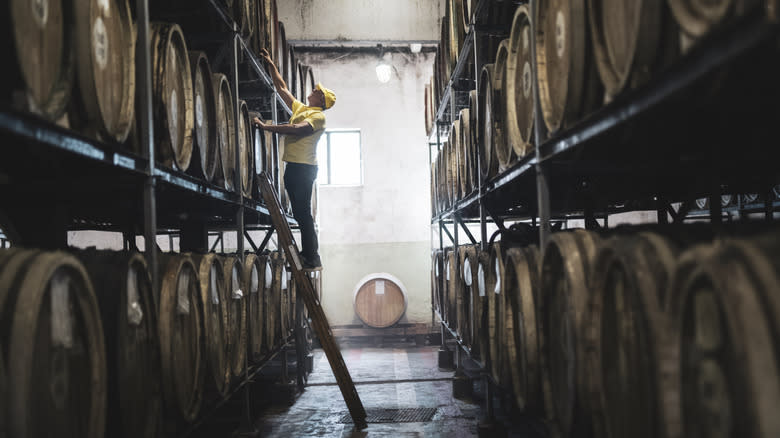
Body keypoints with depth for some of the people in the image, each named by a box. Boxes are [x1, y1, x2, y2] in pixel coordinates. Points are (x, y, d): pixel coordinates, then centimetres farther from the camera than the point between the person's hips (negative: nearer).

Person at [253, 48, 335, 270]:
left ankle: (312, 259, -9)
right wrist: (271, 64, 25)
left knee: (303, 213, -11)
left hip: (304, 167, -9)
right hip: (293, 165, 9)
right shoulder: (300, 108, 20)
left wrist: (266, 126, -22)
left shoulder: (318, 116, -6)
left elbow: (298, 129, -22)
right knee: (300, 213, 11)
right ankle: (309, 253, 17)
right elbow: (282, 88, 27)